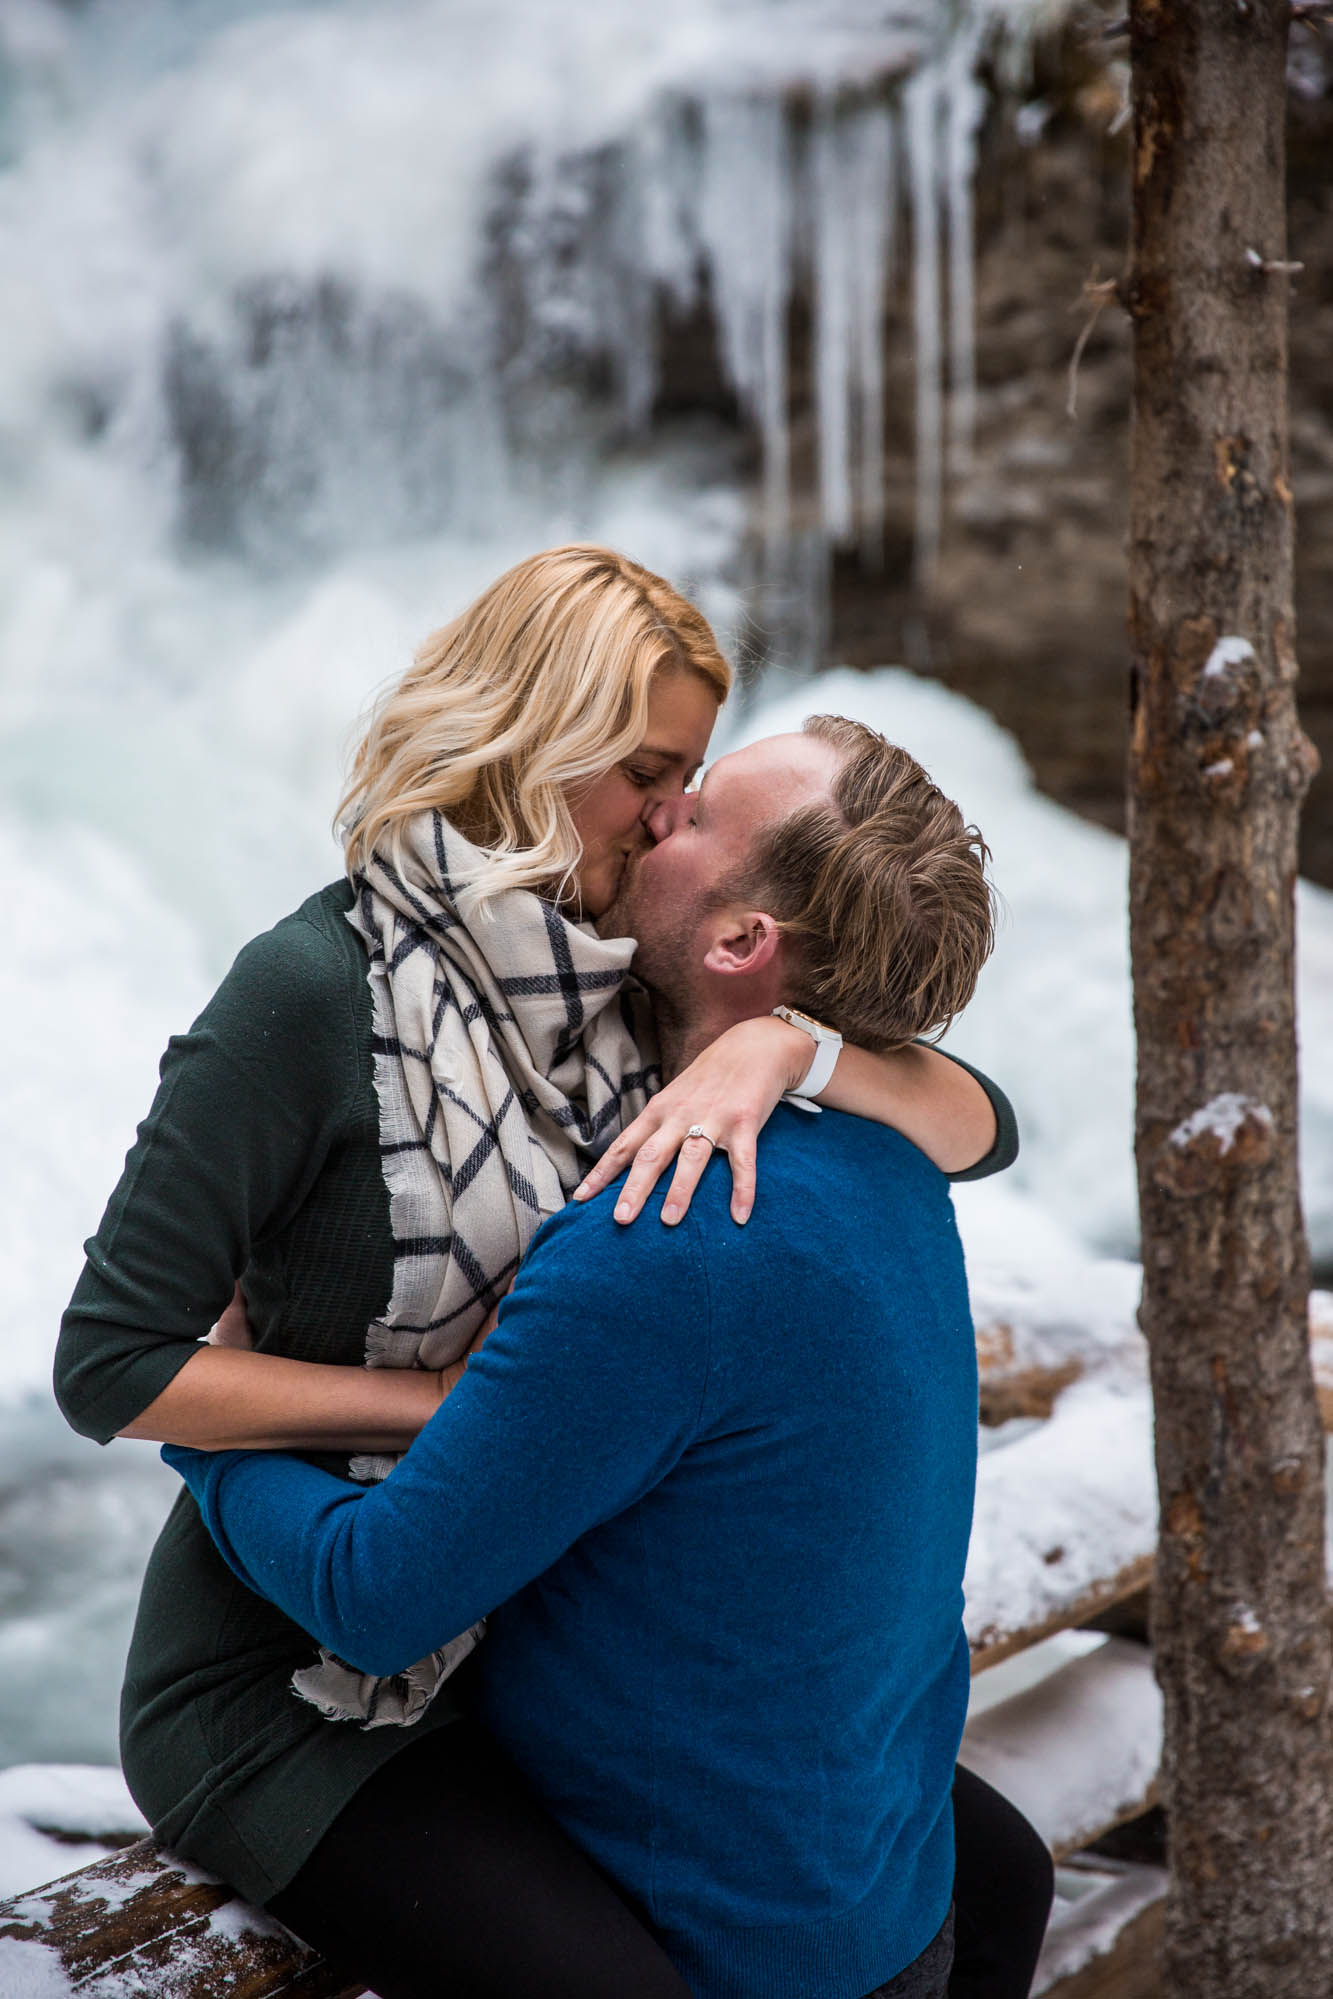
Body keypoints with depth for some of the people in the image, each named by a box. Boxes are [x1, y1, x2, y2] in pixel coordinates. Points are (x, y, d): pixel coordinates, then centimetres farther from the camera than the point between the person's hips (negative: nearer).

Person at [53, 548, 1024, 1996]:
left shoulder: (618, 994, 1)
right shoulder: (316, 988, -18)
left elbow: (974, 1131, -5)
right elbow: (110, 1363, -19)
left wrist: (782, 1044, -25)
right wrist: (459, 1403, -18)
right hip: (289, 1685, -7)